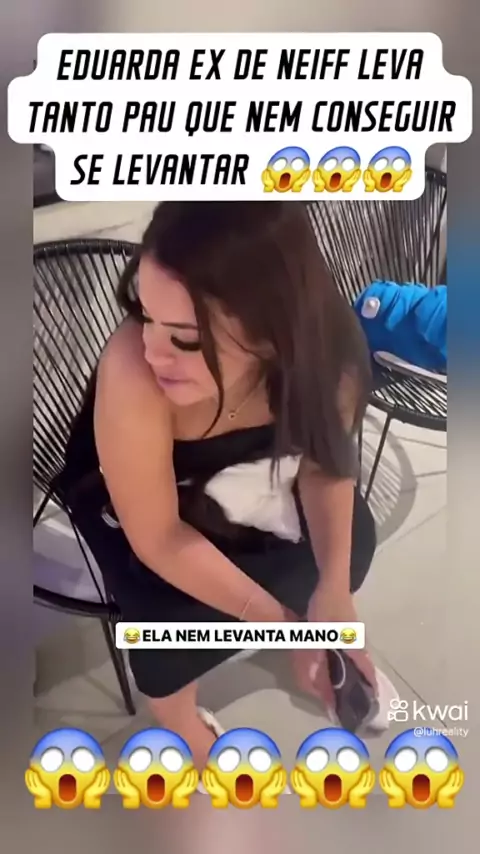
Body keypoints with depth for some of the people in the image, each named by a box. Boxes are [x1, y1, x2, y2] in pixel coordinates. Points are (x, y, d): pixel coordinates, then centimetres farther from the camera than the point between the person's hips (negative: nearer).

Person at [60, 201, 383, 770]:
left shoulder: (320, 339, -31)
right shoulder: (133, 374, -42)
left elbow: (325, 461, -12)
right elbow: (158, 540, -29)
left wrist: (334, 586, -25)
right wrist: (278, 621, -29)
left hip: (240, 473, 4)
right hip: (125, 495, -3)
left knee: (352, 538, -7)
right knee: (174, 616, -21)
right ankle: (178, 720, 15)